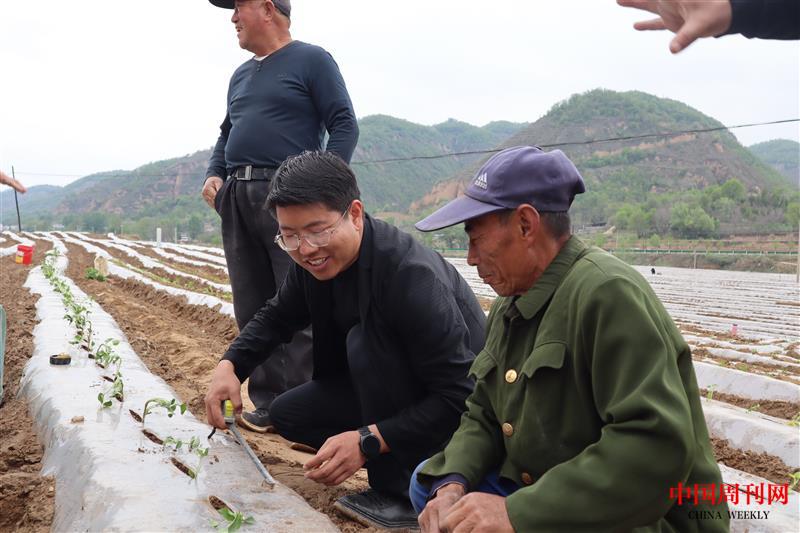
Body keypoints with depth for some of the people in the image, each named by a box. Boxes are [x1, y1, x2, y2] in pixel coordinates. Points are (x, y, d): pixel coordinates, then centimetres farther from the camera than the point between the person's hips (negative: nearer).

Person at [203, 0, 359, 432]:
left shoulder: (312, 61, 1)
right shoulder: (241, 75, 22)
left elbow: (344, 125, -5)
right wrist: (214, 174, 11)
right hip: (236, 198, 7)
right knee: (251, 307, 7)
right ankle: (268, 401, 15)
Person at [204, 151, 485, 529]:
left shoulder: (411, 275, -33)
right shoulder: (313, 261, -10)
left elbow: (460, 395, -33)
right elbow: (277, 318, 7)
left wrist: (369, 441, -38)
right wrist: (229, 366, -12)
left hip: (457, 414, -7)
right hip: (386, 389, 8)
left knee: (366, 341, -30)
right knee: (287, 414, 0)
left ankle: (402, 493, -16)